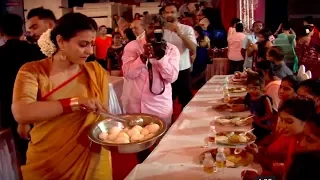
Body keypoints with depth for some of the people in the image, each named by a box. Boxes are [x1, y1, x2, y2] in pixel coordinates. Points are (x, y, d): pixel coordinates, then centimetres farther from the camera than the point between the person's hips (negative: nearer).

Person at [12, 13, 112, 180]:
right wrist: (74, 102, -30)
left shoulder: (96, 71, -1)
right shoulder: (33, 71, -9)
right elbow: (21, 113, -24)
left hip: (91, 161, 2)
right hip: (47, 165, -2)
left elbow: (103, 114, 2)